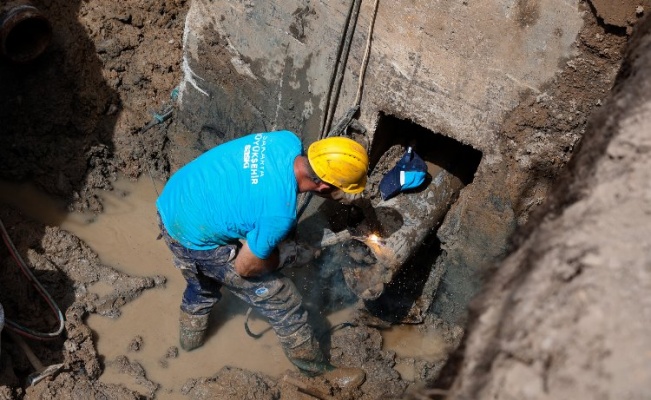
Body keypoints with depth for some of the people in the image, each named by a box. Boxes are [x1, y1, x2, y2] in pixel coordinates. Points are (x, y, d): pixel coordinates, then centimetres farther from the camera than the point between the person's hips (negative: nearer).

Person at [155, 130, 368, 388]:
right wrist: (291, 254, -3)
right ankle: (319, 369, 27)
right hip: (196, 240, -7)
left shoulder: (289, 141, -13)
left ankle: (190, 336, 63)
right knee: (281, 301, 7)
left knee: (202, 285, 37)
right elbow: (245, 267, -17)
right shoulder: (280, 214, -33)